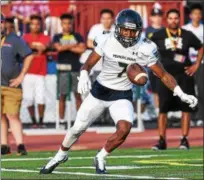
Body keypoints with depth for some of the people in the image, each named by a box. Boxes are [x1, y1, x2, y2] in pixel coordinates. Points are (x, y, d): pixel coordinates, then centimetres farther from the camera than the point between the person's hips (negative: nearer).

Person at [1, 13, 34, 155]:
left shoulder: (14, 40, 1)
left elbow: (29, 56, 3)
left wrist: (21, 76, -2)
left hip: (11, 85, -2)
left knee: (13, 116, -7)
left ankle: (20, 145, -8)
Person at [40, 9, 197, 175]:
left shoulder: (145, 49, -16)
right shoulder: (107, 41, -16)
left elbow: (164, 75, -9)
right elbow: (88, 64, -6)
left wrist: (182, 95, -18)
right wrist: (84, 76, -29)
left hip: (122, 96, 0)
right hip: (100, 91, 0)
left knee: (124, 129, -24)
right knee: (78, 129, 7)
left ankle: (101, 158, 3)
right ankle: (61, 155, 37)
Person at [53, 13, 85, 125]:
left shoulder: (77, 36, 9)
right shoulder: (57, 37, 9)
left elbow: (82, 49, -5)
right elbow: (59, 48, -10)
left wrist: (66, 47, -4)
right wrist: (73, 46, -4)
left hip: (76, 69, 0)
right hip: (63, 69, 0)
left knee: (78, 95, 0)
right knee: (62, 95, 1)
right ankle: (61, 119, 4)